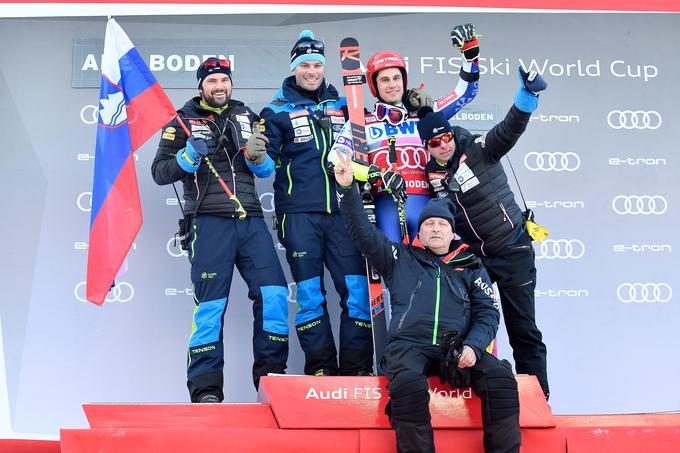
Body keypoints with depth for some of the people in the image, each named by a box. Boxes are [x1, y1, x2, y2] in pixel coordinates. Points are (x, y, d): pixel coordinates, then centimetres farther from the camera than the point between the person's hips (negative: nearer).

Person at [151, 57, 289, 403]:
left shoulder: (246, 116, 18)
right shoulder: (183, 121, 8)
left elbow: (269, 170, 17)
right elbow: (159, 172, 4)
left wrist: (257, 157, -5)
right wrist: (187, 157, -14)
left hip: (250, 220, 4)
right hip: (209, 222, -3)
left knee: (273, 292, -4)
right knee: (211, 304, -5)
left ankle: (271, 375, 9)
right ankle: (205, 388, 3)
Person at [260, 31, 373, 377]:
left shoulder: (342, 105, 15)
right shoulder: (277, 111, 6)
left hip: (341, 211, 3)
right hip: (299, 214, -2)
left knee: (358, 289, -3)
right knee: (310, 293, 2)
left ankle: (356, 367, 7)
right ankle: (320, 367, 13)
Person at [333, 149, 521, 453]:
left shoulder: (471, 266, 22)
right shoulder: (400, 259, 21)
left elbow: (487, 312, 12)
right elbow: (362, 231, 14)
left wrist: (473, 346, -8)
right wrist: (347, 188, 2)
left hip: (458, 348, 2)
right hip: (409, 345, -2)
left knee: (501, 377, -25)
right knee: (409, 383, -36)